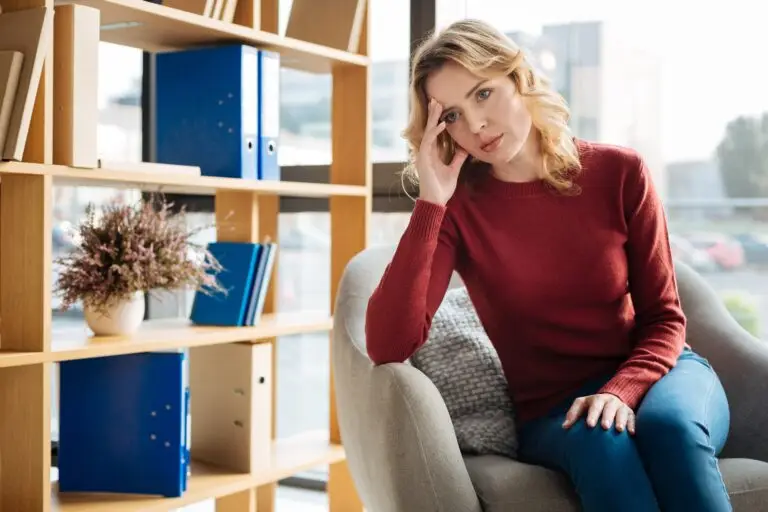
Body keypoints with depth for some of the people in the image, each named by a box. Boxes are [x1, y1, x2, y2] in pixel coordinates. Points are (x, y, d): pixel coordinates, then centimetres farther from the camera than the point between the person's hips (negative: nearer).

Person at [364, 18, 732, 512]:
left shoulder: (620, 171, -4)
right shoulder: (457, 208, -8)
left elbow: (663, 317, -1)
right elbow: (389, 347, -22)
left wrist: (622, 391, -22)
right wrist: (430, 203, -24)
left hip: (649, 371, 1)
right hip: (554, 410, -1)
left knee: (669, 425, -34)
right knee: (597, 437, -36)